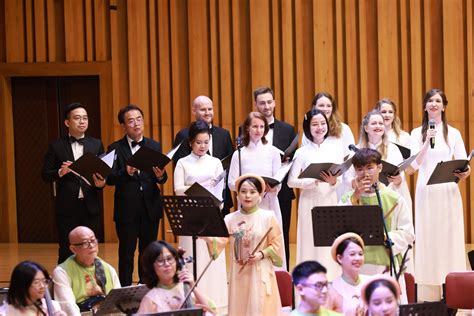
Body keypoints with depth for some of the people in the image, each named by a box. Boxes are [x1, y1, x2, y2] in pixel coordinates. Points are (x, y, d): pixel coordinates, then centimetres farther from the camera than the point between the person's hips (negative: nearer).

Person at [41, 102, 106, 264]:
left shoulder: (96, 144, 9)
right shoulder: (56, 146, 3)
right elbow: (45, 175, 2)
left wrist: (101, 182, -13)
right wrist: (60, 172, -17)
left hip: (91, 207, 2)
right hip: (67, 208, -2)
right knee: (66, 253, 2)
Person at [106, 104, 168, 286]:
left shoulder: (154, 146, 9)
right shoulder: (115, 148, 0)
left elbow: (161, 179, 3)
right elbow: (109, 179, -9)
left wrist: (161, 176, -21)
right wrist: (126, 173, -27)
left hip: (150, 208, 3)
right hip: (126, 209, -3)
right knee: (126, 253, 2)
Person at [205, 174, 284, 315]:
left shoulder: (268, 217, -2)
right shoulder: (231, 219, 3)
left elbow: (276, 245, 0)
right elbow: (218, 241, -6)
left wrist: (262, 254, -15)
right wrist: (206, 236, -25)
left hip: (260, 273, -3)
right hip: (239, 274, 3)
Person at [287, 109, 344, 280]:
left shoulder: (336, 148, 5)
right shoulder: (302, 152, 1)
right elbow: (291, 181, -2)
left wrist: (333, 182, -17)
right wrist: (315, 181, -15)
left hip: (330, 201, 1)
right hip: (309, 201, -1)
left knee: (329, 245, 0)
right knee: (310, 245, -1)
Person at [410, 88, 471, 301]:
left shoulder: (453, 133, 7)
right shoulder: (417, 133, 7)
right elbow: (414, 164, -4)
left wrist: (464, 173, -19)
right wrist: (427, 142, -16)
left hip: (448, 192, 0)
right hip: (426, 193, 0)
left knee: (450, 239, -1)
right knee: (427, 240, -1)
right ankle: (429, 297, 2)